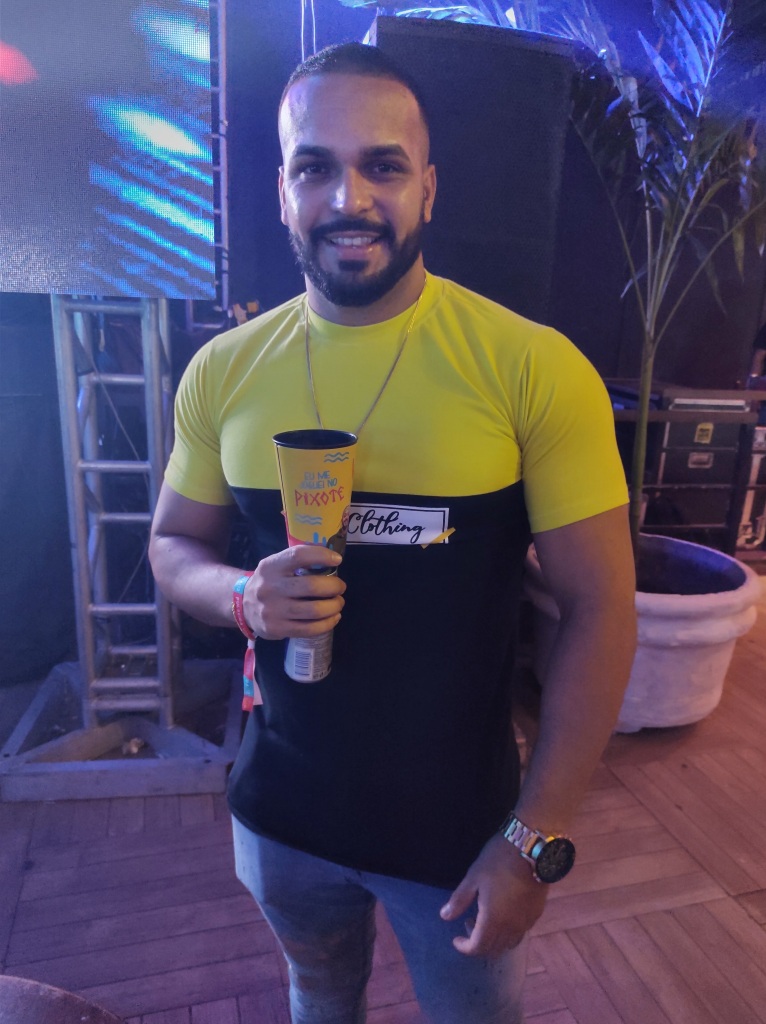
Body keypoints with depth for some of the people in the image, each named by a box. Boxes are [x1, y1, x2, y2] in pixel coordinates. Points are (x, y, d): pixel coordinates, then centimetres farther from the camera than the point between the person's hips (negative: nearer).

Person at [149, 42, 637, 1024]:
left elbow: (598, 607, -14)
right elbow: (173, 545, 4)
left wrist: (537, 838, -14)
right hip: (280, 805, 3)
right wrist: (244, 595, -18)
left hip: (461, 823, -2)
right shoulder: (223, 371, -7)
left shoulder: (535, 368, -18)